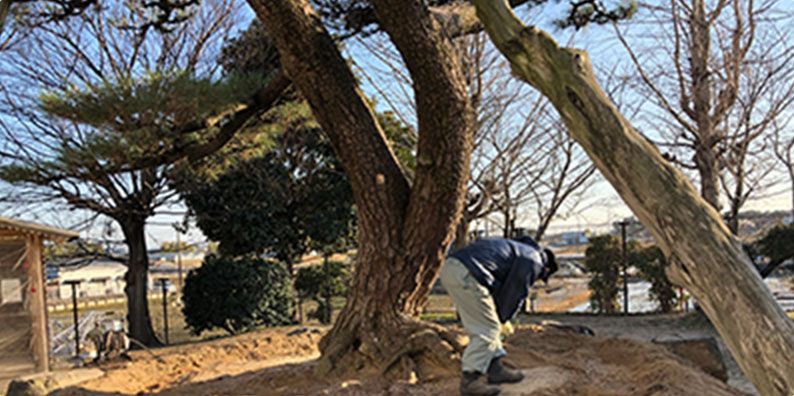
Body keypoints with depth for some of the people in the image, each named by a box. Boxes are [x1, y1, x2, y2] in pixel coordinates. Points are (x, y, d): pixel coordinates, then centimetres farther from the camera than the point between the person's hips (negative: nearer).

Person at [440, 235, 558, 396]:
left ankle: (495, 369, 28)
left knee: (485, 326, 19)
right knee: (486, 330, -1)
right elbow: (515, 295, 4)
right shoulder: (534, 262, 4)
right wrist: (501, 319, 20)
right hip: (465, 274, -10)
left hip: (450, 267, 10)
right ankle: (469, 381, 4)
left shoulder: (518, 250, 33)